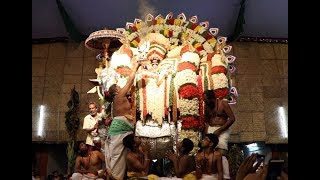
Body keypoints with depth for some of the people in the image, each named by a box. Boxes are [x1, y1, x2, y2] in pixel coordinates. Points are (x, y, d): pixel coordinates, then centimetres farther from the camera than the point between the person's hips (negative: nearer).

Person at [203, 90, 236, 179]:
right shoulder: (207, 107, 9)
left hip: (222, 130, -5)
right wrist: (206, 134, -2)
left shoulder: (223, 103, -7)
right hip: (210, 130, 5)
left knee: (221, 154, -18)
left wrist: (219, 130, -17)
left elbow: (232, 118, -12)